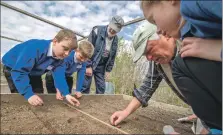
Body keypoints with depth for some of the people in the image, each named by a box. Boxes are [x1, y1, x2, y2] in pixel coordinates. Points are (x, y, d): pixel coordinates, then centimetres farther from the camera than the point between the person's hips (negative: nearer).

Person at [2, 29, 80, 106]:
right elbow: (19, 71, -41)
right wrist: (29, 94, -46)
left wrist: (66, 94, -31)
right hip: (12, 69, -5)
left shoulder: (60, 58, -19)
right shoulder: (36, 48, -41)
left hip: (33, 73, 6)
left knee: (39, 96, 5)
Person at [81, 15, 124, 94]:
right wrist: (88, 66, -18)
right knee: (85, 86, -2)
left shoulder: (115, 39, 2)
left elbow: (112, 56, 8)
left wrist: (108, 70, 5)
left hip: (101, 66, 5)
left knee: (101, 88, 8)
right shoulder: (97, 31, -15)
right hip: (89, 63, -5)